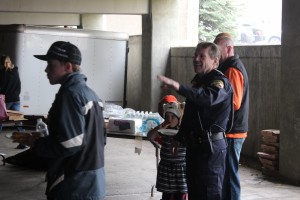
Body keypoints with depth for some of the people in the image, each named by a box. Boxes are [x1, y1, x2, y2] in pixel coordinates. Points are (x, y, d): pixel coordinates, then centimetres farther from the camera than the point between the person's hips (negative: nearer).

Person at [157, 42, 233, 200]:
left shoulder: (220, 81, -12)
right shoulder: (197, 80, 16)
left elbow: (209, 97, -37)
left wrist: (178, 87, -47)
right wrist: (179, 137, 25)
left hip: (211, 147, -9)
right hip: (194, 145, 9)